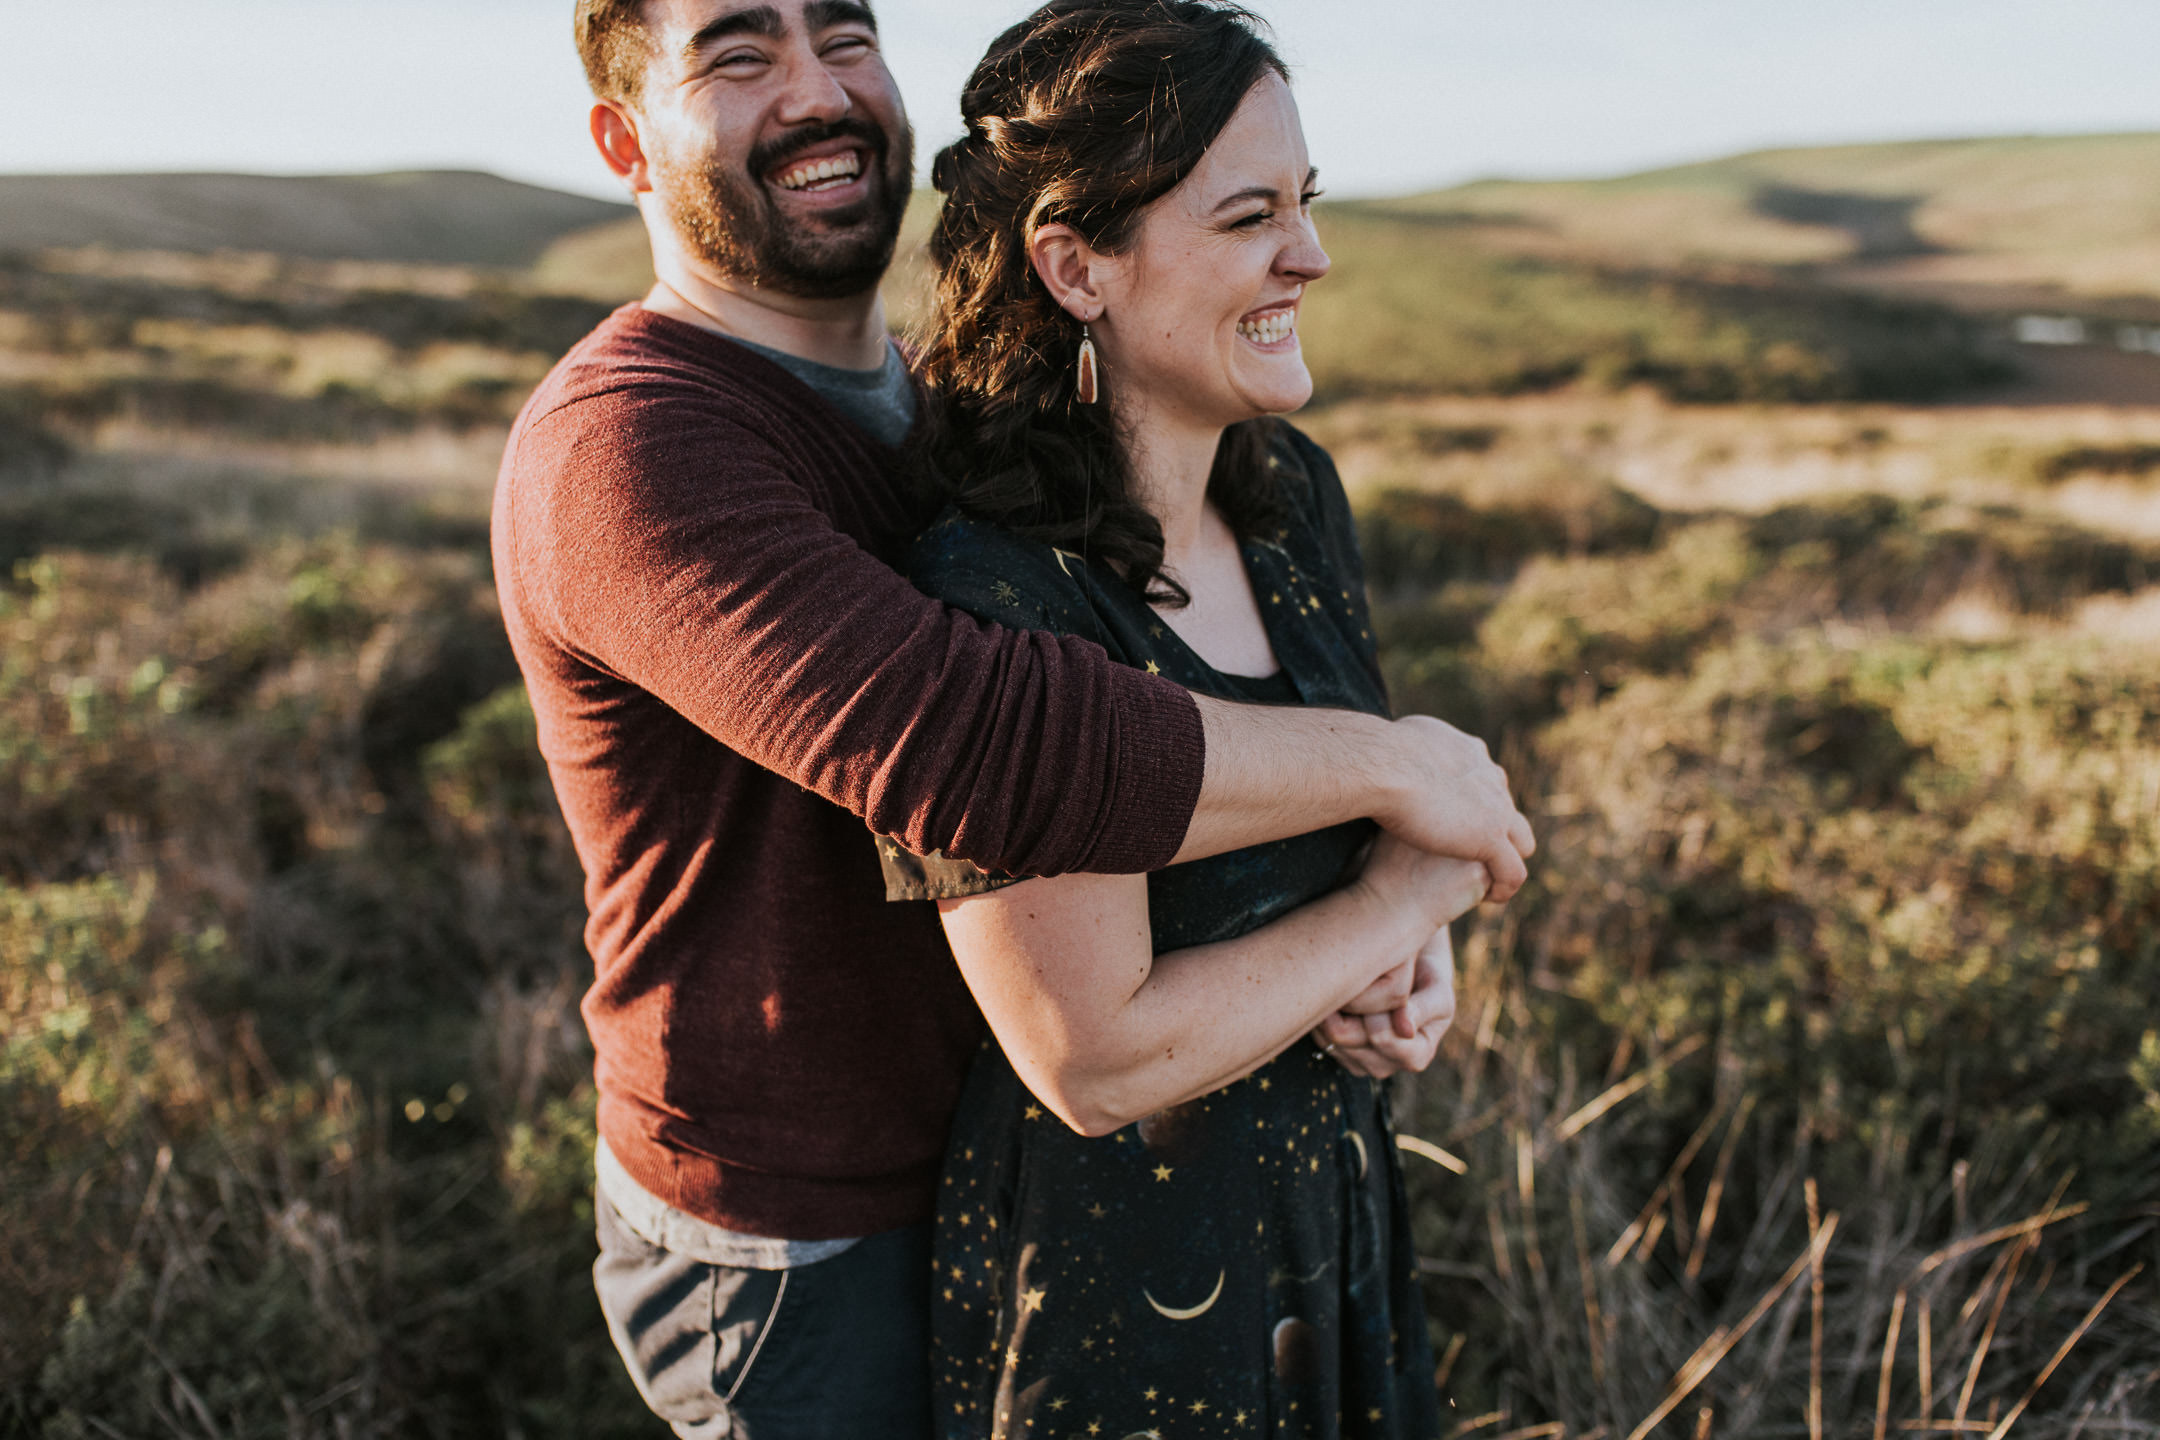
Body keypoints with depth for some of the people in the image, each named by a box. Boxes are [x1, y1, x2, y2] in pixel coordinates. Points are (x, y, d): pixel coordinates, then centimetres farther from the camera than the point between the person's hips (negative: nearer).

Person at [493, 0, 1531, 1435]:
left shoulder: (934, 405, 5)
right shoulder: (625, 448, -25)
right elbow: (978, 750, -40)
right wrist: (1390, 764, -28)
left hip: (966, 1161, 8)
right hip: (793, 1255, -8)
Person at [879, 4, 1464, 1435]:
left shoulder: (1291, 489, -3)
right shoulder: (989, 599, -27)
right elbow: (1096, 1058, -27)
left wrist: (1400, 966, -9)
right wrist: (1415, 893, -16)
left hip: (1329, 1197, 7)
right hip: (1110, 1279, -7)